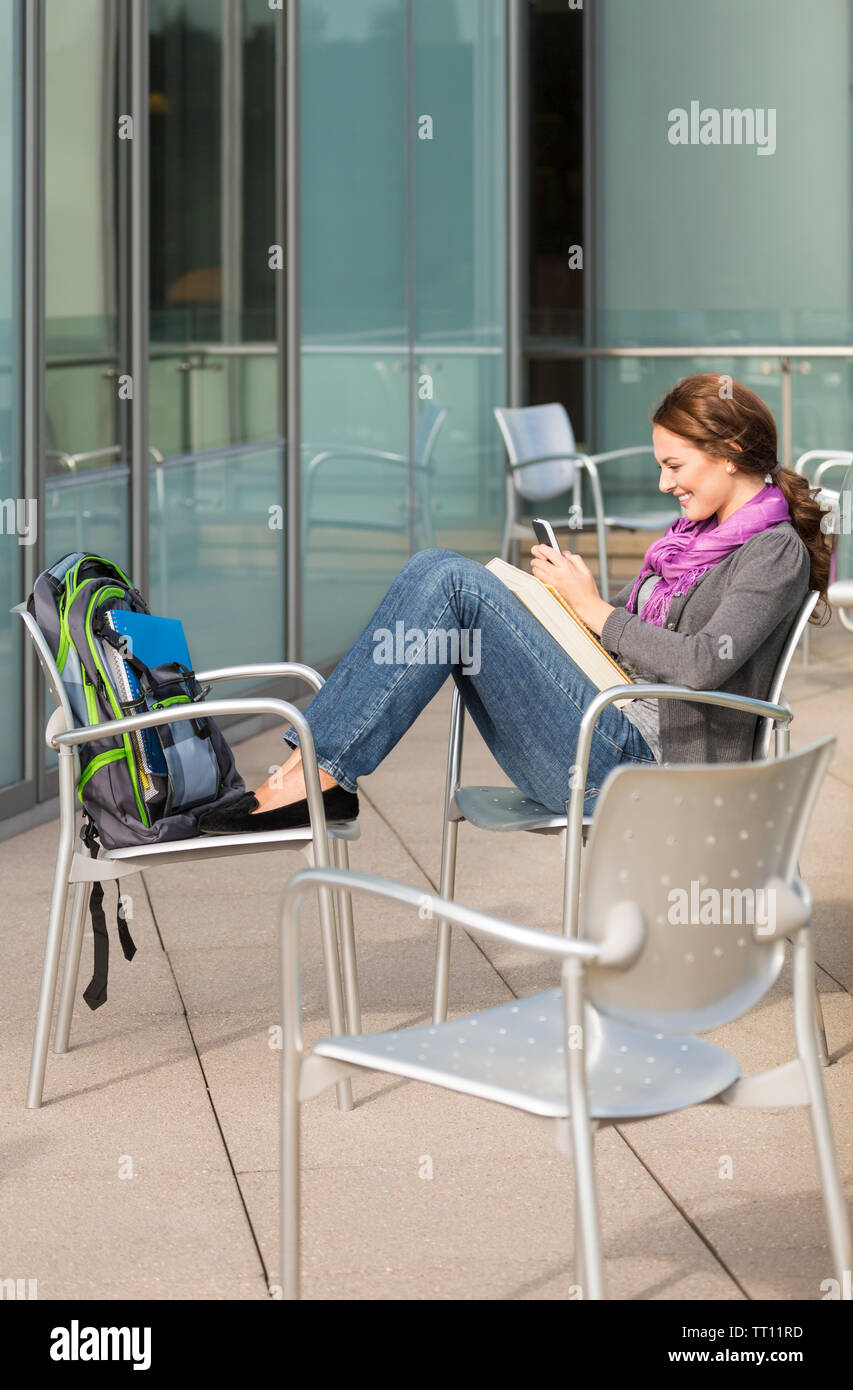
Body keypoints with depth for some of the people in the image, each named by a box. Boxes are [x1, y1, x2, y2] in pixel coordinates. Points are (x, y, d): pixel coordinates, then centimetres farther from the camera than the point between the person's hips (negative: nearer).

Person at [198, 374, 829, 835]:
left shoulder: (776, 552, -4)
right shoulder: (700, 533, 23)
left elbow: (702, 663, -19)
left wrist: (595, 609, -9)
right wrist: (570, 585, 6)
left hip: (639, 762, -9)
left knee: (455, 583, -17)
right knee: (438, 570, -1)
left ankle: (318, 772, -18)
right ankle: (318, 773, -11)